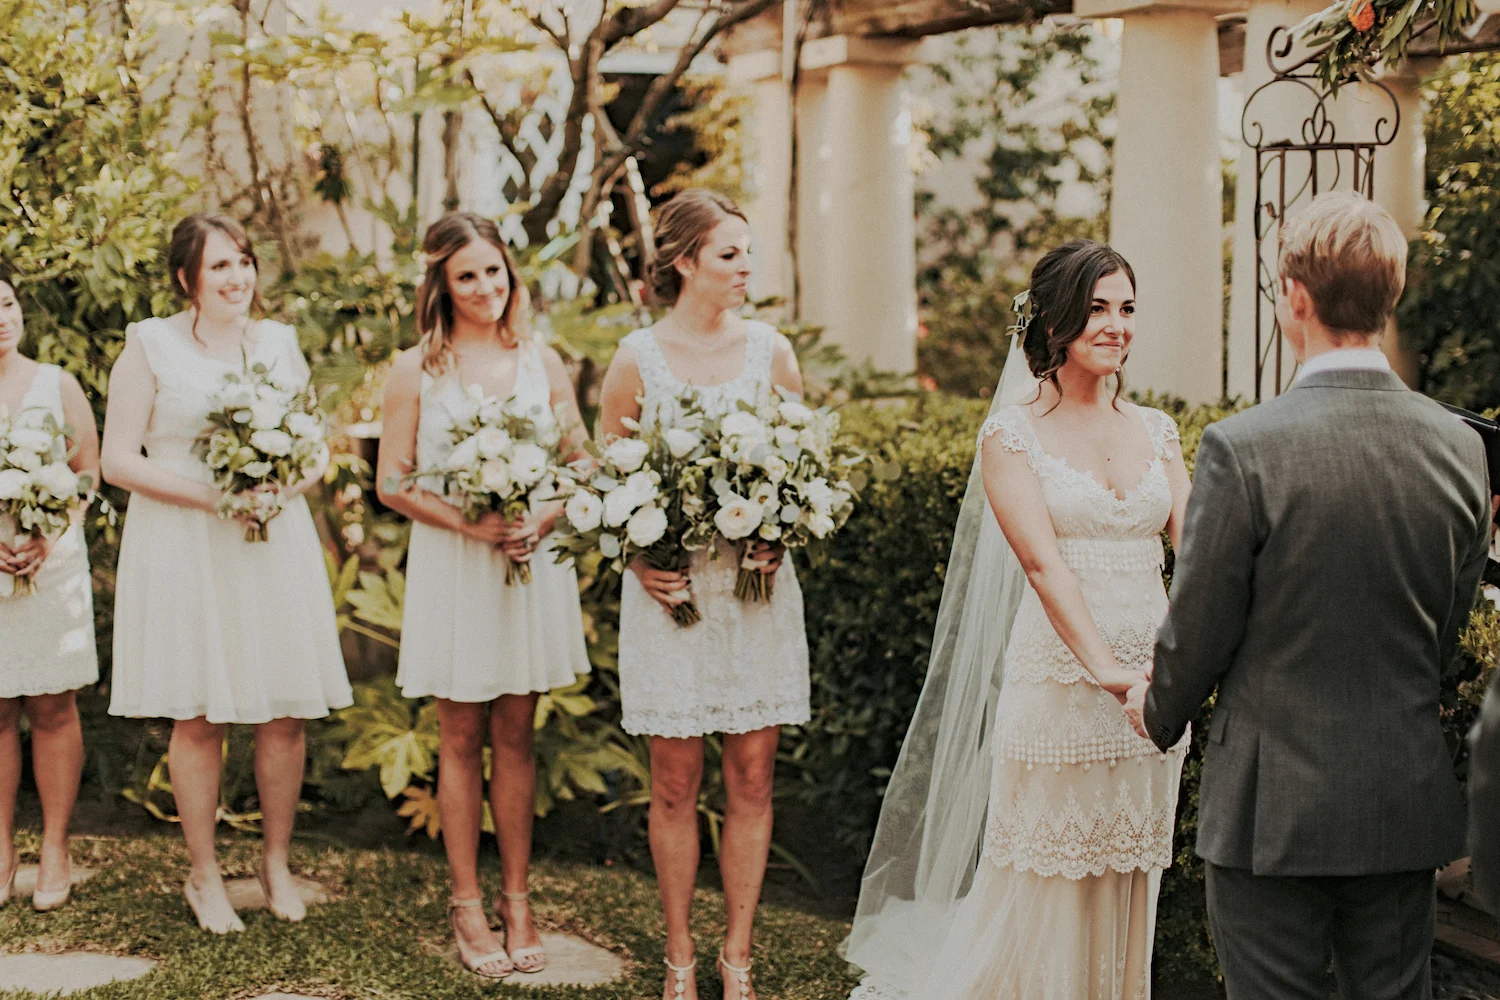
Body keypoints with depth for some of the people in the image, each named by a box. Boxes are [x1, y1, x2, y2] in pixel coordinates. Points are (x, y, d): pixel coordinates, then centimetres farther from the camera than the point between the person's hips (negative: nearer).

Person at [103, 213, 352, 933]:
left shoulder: (279, 342, 12)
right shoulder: (149, 346, 0)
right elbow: (118, 459, -4)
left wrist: (287, 484, -7)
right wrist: (208, 494, -15)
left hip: (276, 542, 3)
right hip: (183, 545, -3)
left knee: (285, 712, 2)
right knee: (197, 717, 0)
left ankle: (277, 862, 19)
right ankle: (204, 876, 14)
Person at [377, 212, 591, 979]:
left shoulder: (541, 362, 5)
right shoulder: (416, 370, -1)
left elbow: (580, 465, 7)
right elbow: (392, 483, -2)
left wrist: (541, 521, -12)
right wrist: (470, 524, -15)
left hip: (533, 563, 2)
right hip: (451, 568, -2)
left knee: (515, 735, 8)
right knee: (462, 738, 6)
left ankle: (516, 898, 18)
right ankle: (467, 903, 16)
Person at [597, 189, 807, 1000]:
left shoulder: (769, 350, 4)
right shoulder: (637, 357, -2)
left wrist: (780, 535, -6)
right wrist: (639, 562, -9)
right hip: (671, 589, -2)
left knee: (753, 776, 4)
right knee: (675, 781, 3)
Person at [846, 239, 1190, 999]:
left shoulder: (1156, 431, 10)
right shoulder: (1013, 433, -5)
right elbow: (1041, 561, -15)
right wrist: (1103, 665, -27)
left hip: (1153, 685, 5)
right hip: (1057, 679, -4)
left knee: (1126, 890, 13)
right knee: (1045, 890, 4)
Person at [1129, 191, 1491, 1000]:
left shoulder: (1245, 447, -17)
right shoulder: (1459, 446, -2)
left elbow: (1199, 628, -9)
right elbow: (1448, 626, 9)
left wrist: (1160, 711, 11)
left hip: (1273, 804, -4)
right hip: (1407, 804, 5)